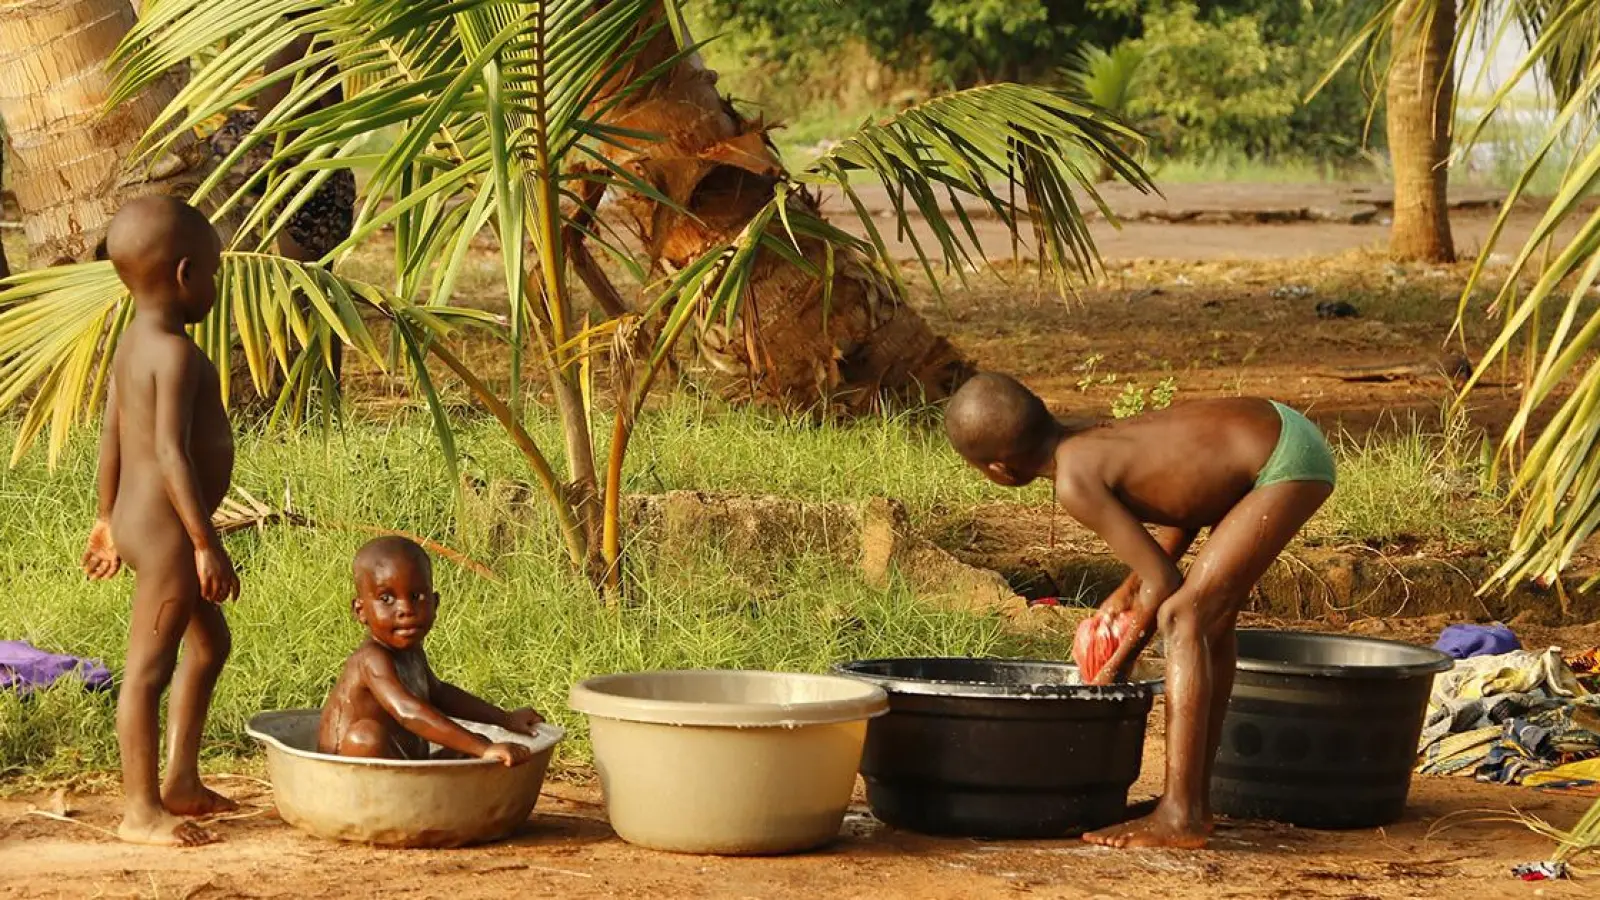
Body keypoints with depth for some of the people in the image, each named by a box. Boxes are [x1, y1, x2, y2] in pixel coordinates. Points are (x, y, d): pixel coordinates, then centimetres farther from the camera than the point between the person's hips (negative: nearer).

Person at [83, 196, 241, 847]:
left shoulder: (132, 344, 9)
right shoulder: (175, 353, -20)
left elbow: (113, 437, 17)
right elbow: (171, 452, -26)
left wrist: (108, 518, 26)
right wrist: (207, 542, -24)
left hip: (137, 520, 11)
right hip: (168, 528, -11)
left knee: (209, 642, 23)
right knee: (149, 667, -4)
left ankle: (180, 781, 29)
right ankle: (141, 811, 1)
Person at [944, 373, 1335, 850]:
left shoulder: (1075, 480, -16)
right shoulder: (1087, 439, 10)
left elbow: (1163, 581, -14)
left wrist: (1117, 665, 0)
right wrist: (1128, 590, 14)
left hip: (1285, 463, -10)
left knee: (1182, 617, -11)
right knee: (1212, 615, 17)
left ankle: (1180, 814, -14)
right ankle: (1196, 801, 23)